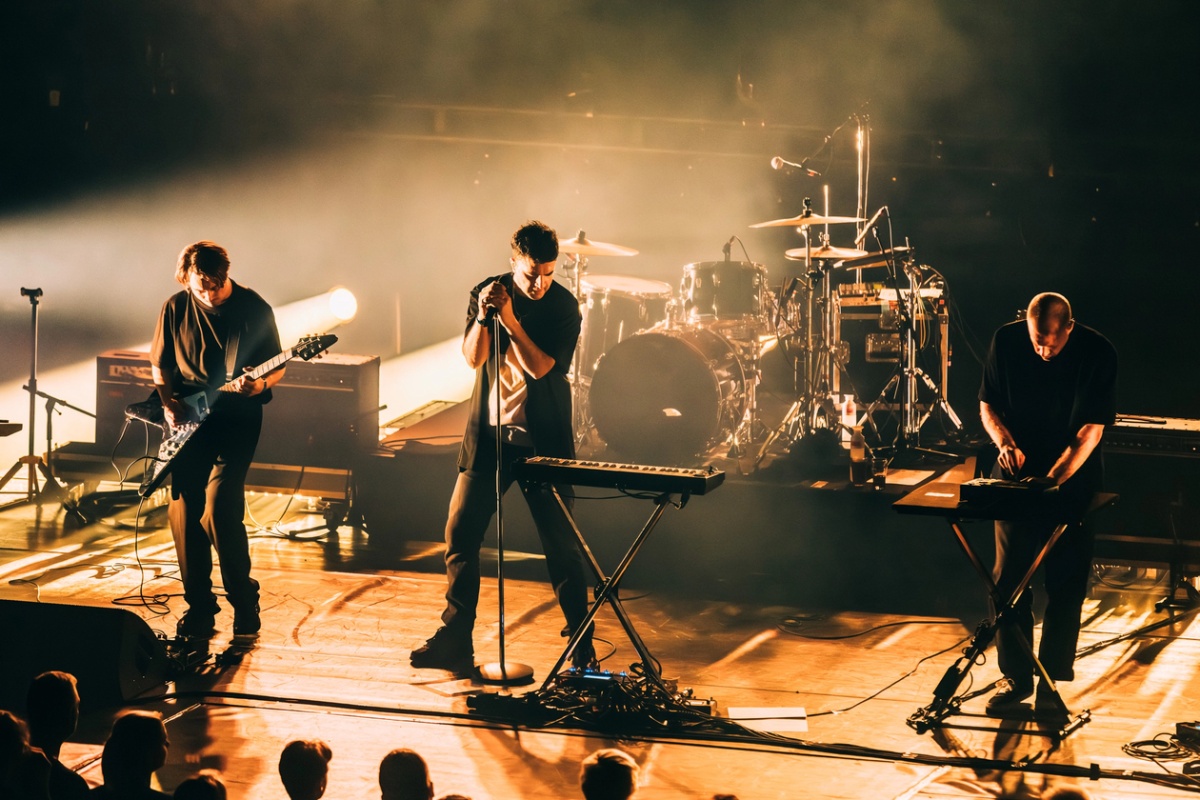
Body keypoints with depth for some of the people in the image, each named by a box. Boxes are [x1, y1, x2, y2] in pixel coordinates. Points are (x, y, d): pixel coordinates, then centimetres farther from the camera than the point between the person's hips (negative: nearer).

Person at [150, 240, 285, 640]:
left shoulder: (254, 308, -6)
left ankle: (244, 601, 1)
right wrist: (168, 401, -3)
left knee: (219, 509, -15)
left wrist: (261, 384, -21)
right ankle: (198, 604, 15)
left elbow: (277, 366, 0)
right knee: (183, 513, 2)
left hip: (237, 420, -4)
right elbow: (160, 363, 13)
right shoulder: (176, 308, 2)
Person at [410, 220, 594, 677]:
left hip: (542, 440, -3)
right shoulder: (487, 292, 2)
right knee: (460, 533, 0)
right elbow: (472, 357, -7)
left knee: (561, 545, -2)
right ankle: (455, 642, 7)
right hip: (489, 435, 3)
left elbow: (541, 366, -17)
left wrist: (510, 319, -24)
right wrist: (483, 317, -23)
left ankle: (583, 648, 7)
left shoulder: (563, 305, -6)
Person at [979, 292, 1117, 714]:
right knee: (1009, 580, 1)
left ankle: (1050, 682, 6)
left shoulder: (1097, 353, -18)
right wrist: (1005, 443, -18)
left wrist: (1053, 480, -29)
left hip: (1074, 480, -2)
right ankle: (1016, 677, 12)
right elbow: (988, 405, 2)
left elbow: (1091, 429, -19)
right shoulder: (1006, 341, -10)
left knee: (1065, 585, -1)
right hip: (1017, 475, 2)